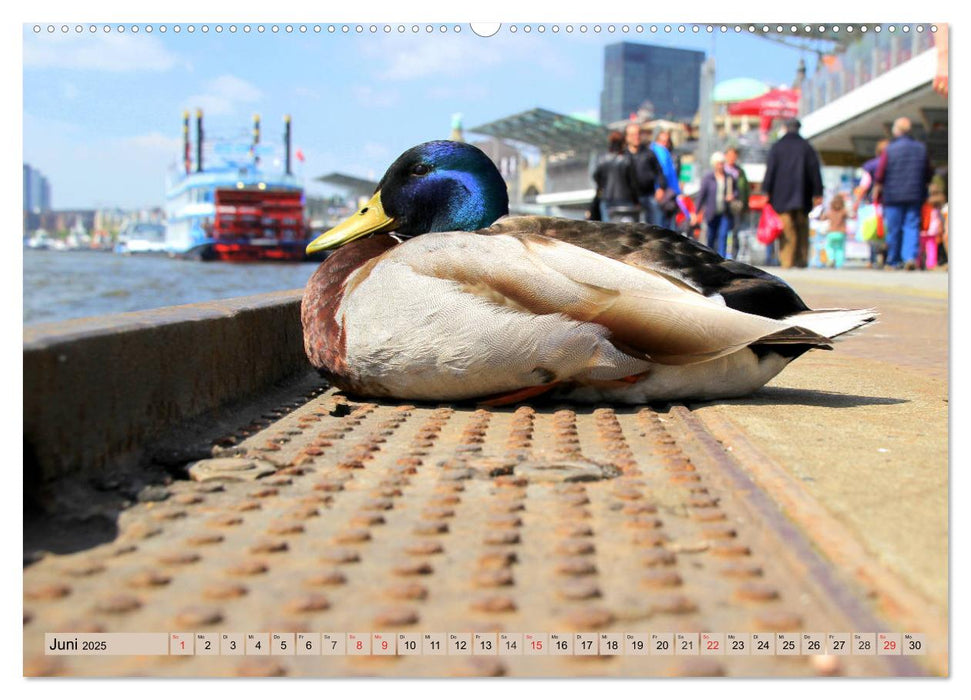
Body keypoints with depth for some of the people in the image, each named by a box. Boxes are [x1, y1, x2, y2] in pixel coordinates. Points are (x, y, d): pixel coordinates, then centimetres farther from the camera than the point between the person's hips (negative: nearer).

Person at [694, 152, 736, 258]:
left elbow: (735, 190, 15)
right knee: (711, 237, 10)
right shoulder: (708, 177, -3)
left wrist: (732, 196, -10)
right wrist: (697, 212, 1)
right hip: (712, 213, 0)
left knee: (723, 235, -12)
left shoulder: (729, 177, 1)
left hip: (725, 213, 0)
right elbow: (702, 194, 0)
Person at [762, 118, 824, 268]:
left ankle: (787, 261, -10)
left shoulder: (776, 147, 2)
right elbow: (815, 171, 4)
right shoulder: (807, 147, 5)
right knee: (802, 230, 9)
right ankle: (802, 259, 7)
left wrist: (767, 191, 1)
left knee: (787, 230, -3)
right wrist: (817, 193, 7)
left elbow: (770, 170, -1)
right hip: (802, 198, 1)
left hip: (782, 196, -1)